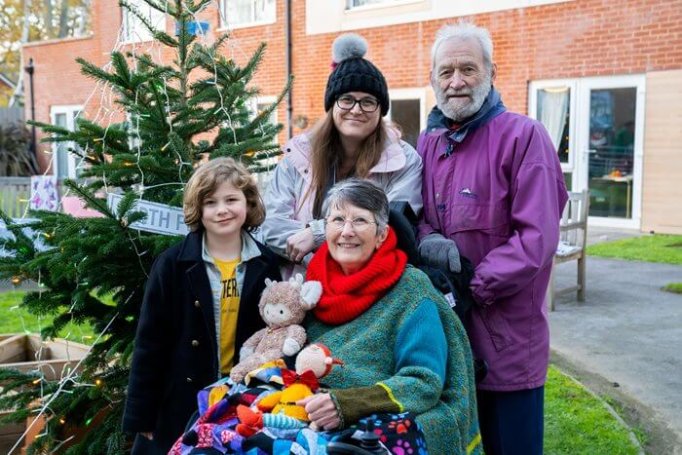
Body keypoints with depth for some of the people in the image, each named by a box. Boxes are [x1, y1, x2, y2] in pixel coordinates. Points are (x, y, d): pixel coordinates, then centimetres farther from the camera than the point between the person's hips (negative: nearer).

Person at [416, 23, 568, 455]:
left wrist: (471, 289, -19)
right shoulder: (427, 143, 10)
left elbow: (537, 237, -17)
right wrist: (426, 239, -11)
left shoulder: (523, 136, -10)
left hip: (507, 336, -5)